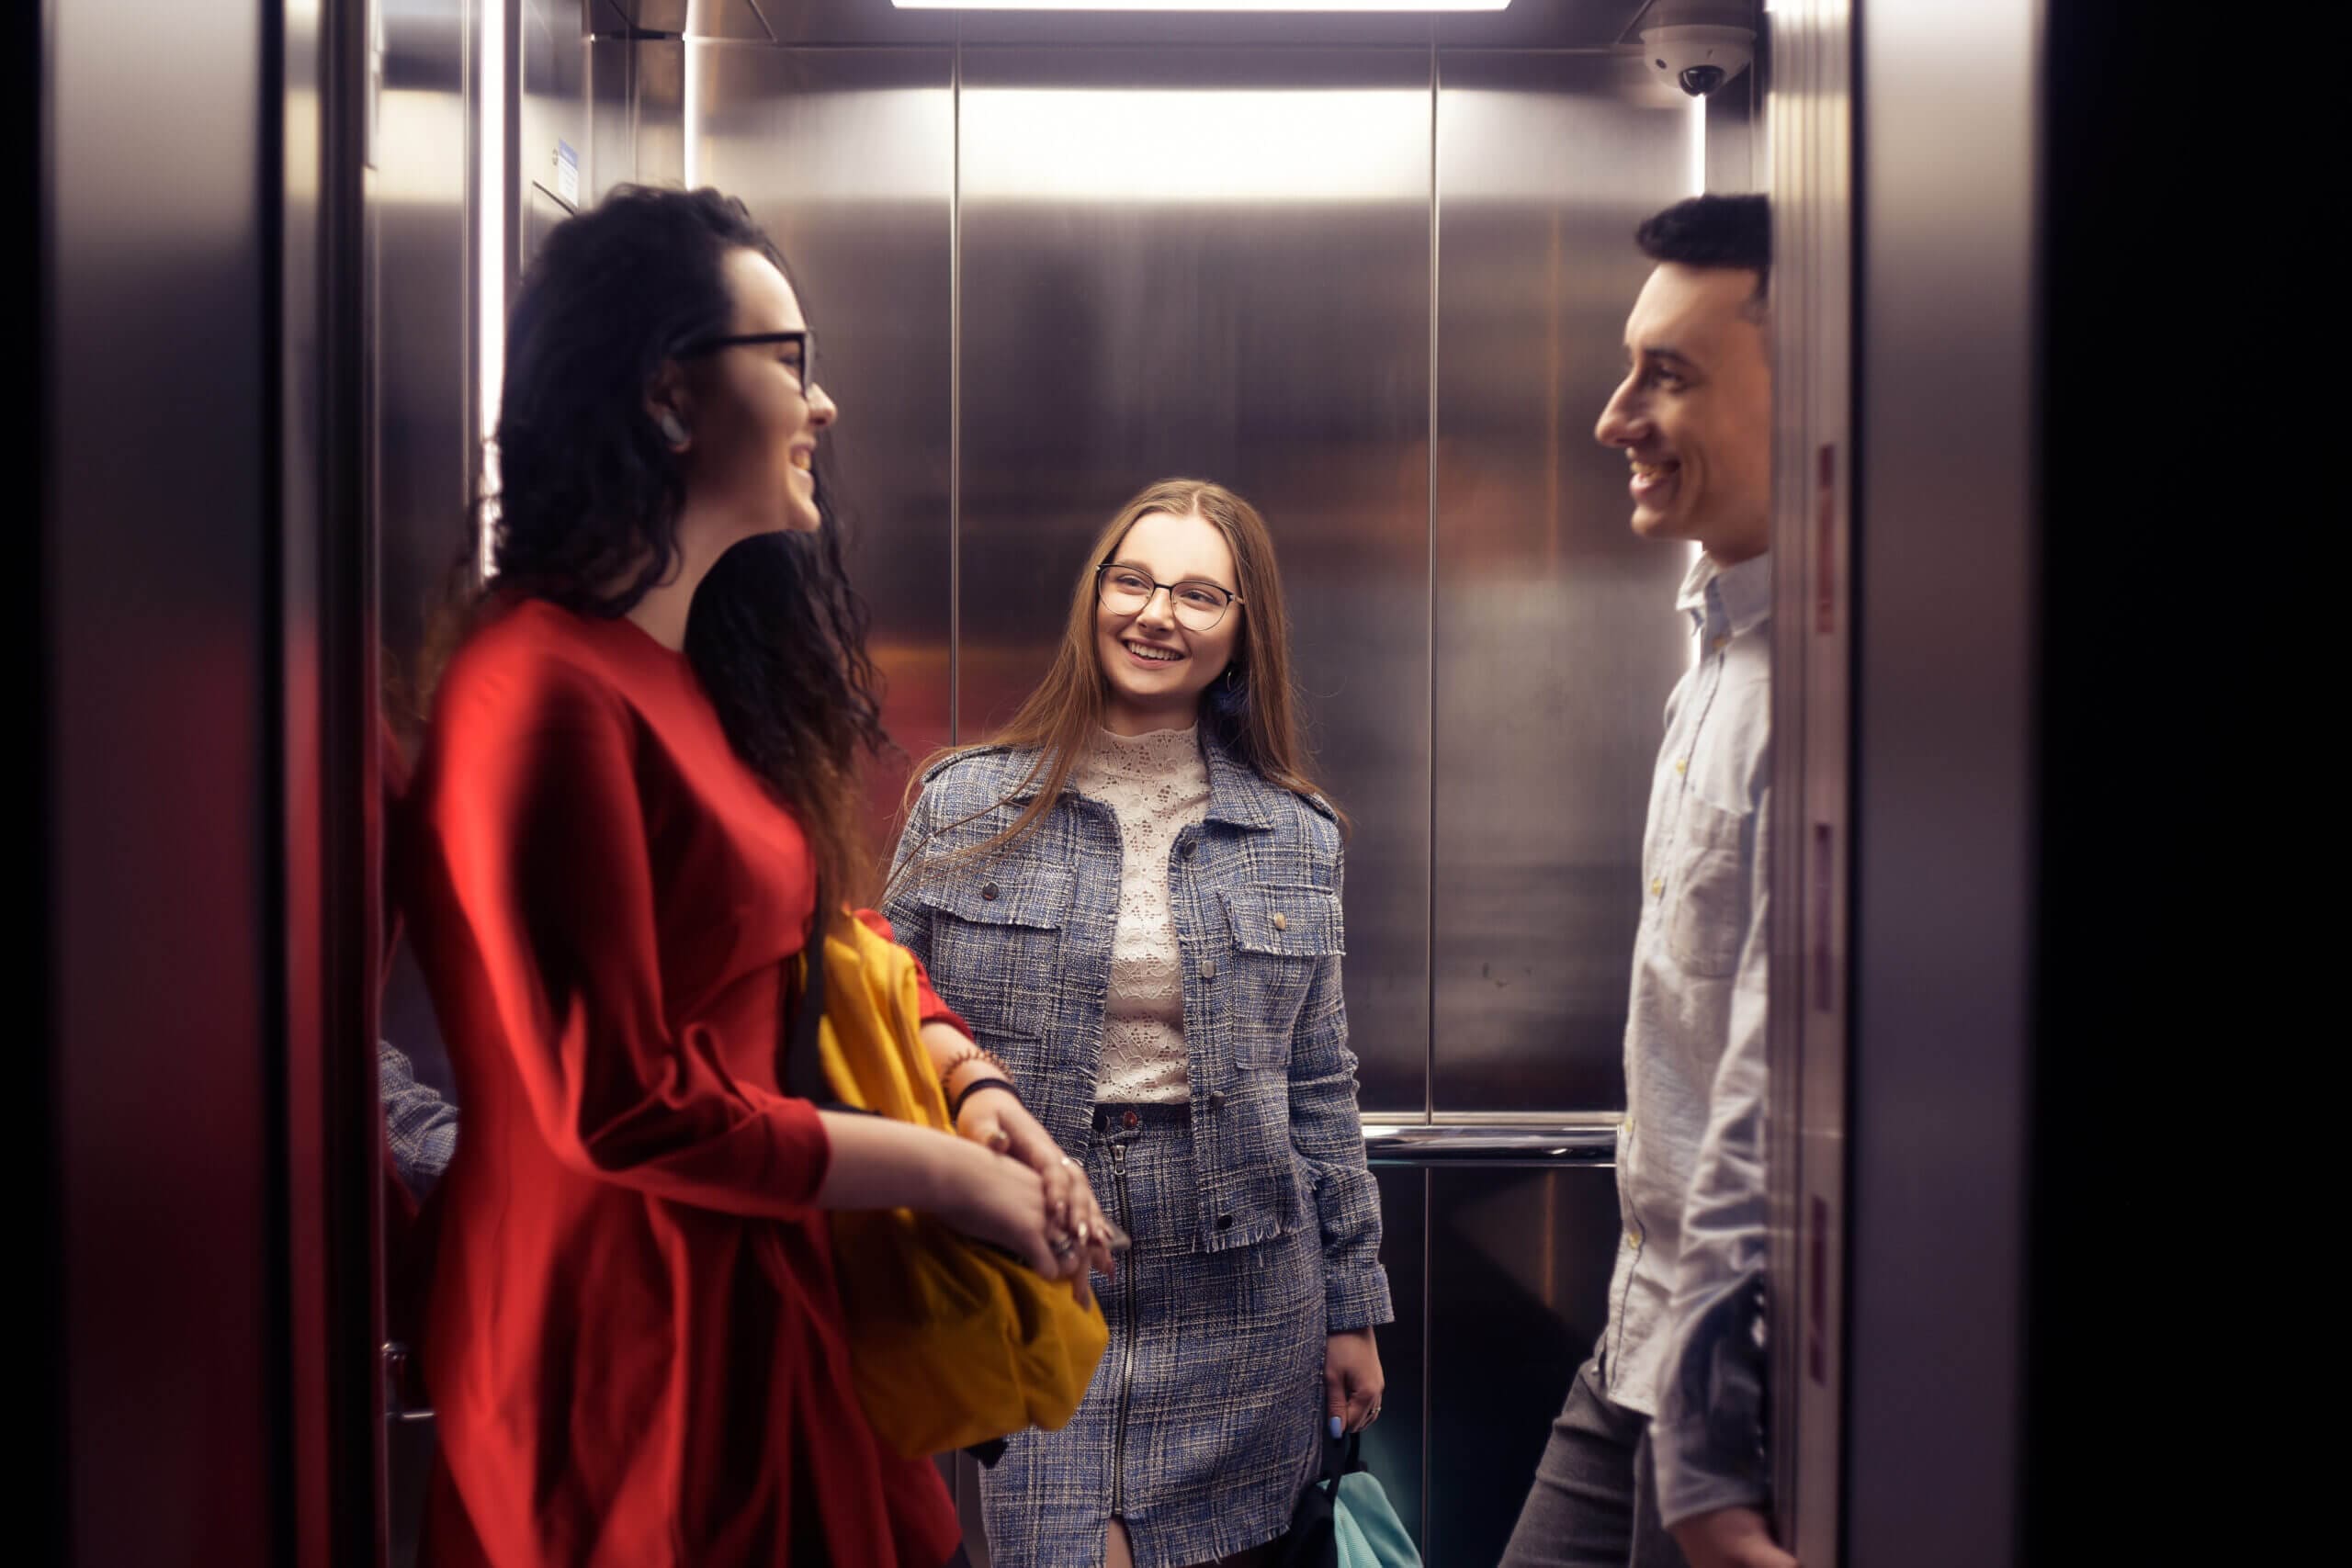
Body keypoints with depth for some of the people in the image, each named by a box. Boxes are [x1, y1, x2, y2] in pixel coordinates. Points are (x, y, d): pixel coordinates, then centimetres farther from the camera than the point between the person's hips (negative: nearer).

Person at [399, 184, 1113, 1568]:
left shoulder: (708, 666, 9)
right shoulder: (544, 693, -21)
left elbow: (837, 919, 16)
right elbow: (622, 1114, -22)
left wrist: (980, 1091, -2)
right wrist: (951, 1173, -14)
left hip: (757, 1300, 9)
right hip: (626, 1348, -9)